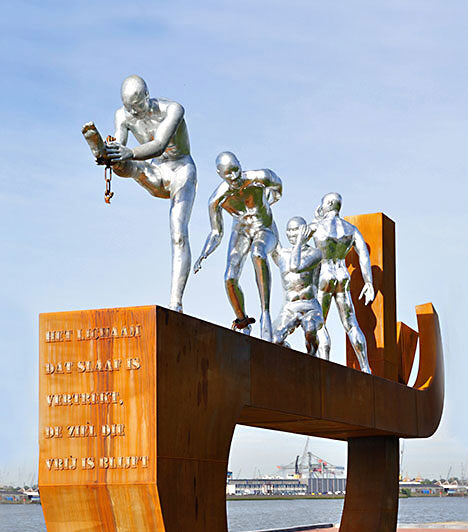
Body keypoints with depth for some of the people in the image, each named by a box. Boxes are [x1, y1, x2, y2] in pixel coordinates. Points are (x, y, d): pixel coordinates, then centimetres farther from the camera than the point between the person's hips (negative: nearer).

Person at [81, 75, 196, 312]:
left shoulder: (173, 109, -25)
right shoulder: (123, 115, -8)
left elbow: (159, 146, -39)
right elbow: (119, 146, -21)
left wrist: (130, 153, -57)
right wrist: (107, 154, -46)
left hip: (181, 172, -5)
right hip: (156, 177, 5)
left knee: (179, 236, -21)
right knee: (121, 165, -27)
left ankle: (175, 303, -26)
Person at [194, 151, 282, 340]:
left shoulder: (259, 178, -25)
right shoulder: (217, 199, -20)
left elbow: (276, 183, 2)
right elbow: (216, 234, -8)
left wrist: (274, 196, 20)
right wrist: (203, 255, -23)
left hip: (265, 231, -2)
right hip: (241, 232, 2)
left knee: (258, 253, -39)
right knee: (230, 279, -20)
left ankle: (265, 314, -45)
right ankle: (243, 325, 5)